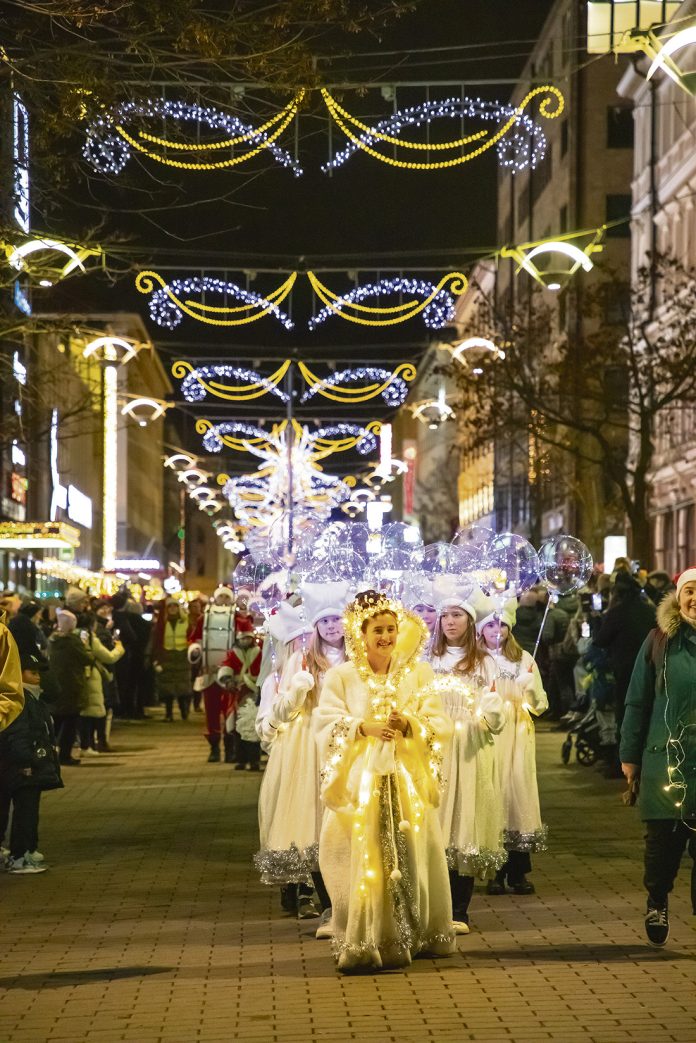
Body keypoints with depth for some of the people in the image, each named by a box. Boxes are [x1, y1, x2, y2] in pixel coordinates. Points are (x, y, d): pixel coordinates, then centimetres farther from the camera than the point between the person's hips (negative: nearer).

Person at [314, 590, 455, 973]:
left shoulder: (418, 675, 9)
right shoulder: (341, 676, 4)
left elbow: (442, 726, 2)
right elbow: (325, 725, -7)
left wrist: (409, 724, -17)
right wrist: (365, 728, -21)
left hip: (408, 781, 2)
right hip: (360, 782, -2)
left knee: (411, 856, 1)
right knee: (361, 859, -7)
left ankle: (409, 936, 12)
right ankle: (361, 941, -1)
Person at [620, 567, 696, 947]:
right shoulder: (660, 642, 1)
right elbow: (638, 702, 5)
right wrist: (630, 755, 4)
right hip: (665, 759, 0)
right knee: (662, 838, 6)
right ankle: (657, 902, 30)